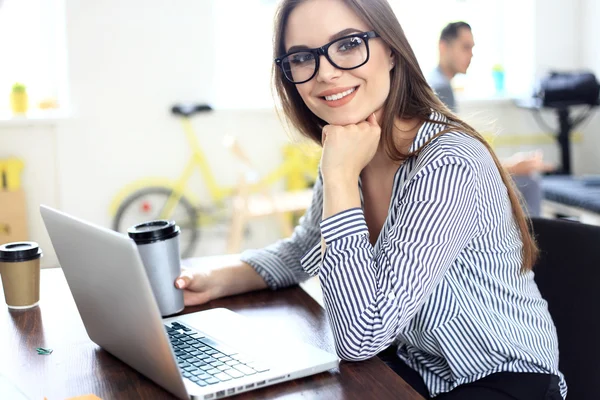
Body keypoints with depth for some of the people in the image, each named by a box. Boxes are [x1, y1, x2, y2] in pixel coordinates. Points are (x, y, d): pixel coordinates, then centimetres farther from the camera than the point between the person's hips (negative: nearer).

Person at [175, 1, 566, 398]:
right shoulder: (348, 152, -4)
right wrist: (220, 279, -4)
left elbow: (361, 337, -31)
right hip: (412, 367, 6)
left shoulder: (450, 166, -28)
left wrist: (340, 177, -28)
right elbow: (301, 250, 13)